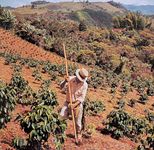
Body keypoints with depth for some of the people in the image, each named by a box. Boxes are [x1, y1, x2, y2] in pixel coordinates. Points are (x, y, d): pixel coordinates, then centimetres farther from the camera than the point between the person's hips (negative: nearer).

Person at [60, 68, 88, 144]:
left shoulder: (84, 84, -12)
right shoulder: (70, 79, -8)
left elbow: (82, 97, -11)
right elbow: (62, 87, -7)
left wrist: (75, 105, -22)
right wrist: (65, 81, -27)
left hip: (78, 103, -1)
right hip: (68, 102, 1)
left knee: (78, 121, 4)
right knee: (62, 116, -13)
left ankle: (79, 134, 28)